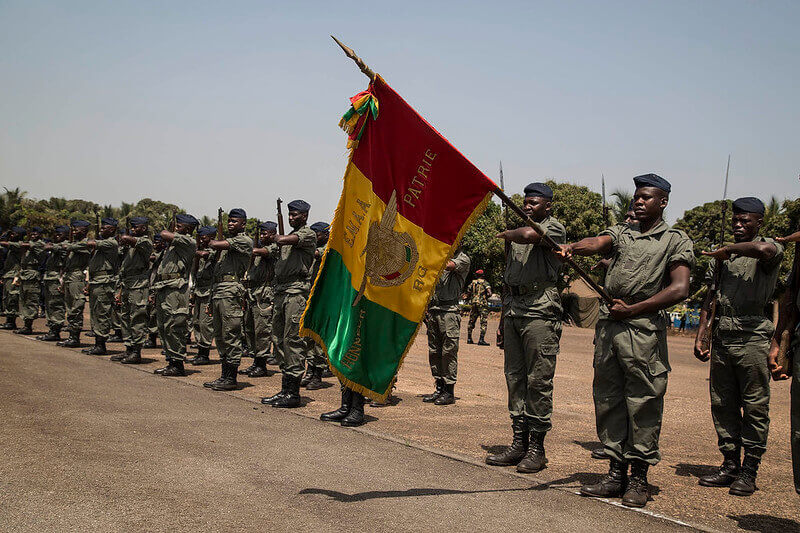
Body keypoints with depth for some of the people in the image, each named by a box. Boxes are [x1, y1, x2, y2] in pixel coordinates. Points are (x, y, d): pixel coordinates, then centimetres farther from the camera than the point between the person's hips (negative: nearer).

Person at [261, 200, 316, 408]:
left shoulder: (308, 234, -4)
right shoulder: (289, 235, 23)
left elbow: (283, 241, -20)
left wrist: (276, 238, 2)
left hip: (297, 290, -9)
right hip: (281, 290, 9)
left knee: (292, 340, -10)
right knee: (279, 339, 9)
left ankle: (293, 393, -8)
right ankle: (285, 389, 15)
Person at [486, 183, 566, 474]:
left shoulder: (554, 227, -1)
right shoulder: (518, 229, 22)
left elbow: (530, 235, -24)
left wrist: (507, 234, -1)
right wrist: (505, 316, 21)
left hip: (540, 310, -8)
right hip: (514, 306, 8)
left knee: (538, 380, -5)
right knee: (514, 377, 7)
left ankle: (537, 448, 0)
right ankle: (519, 442, 13)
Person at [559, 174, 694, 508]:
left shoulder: (676, 241, 6)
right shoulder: (621, 233, 19)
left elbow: (680, 289, -5)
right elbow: (598, 243, -3)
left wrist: (633, 309, -9)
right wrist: (572, 248, -26)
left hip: (645, 327, -5)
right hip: (609, 324, 5)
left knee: (643, 402, -3)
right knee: (607, 399, 6)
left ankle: (639, 479, 6)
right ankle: (616, 472, 14)